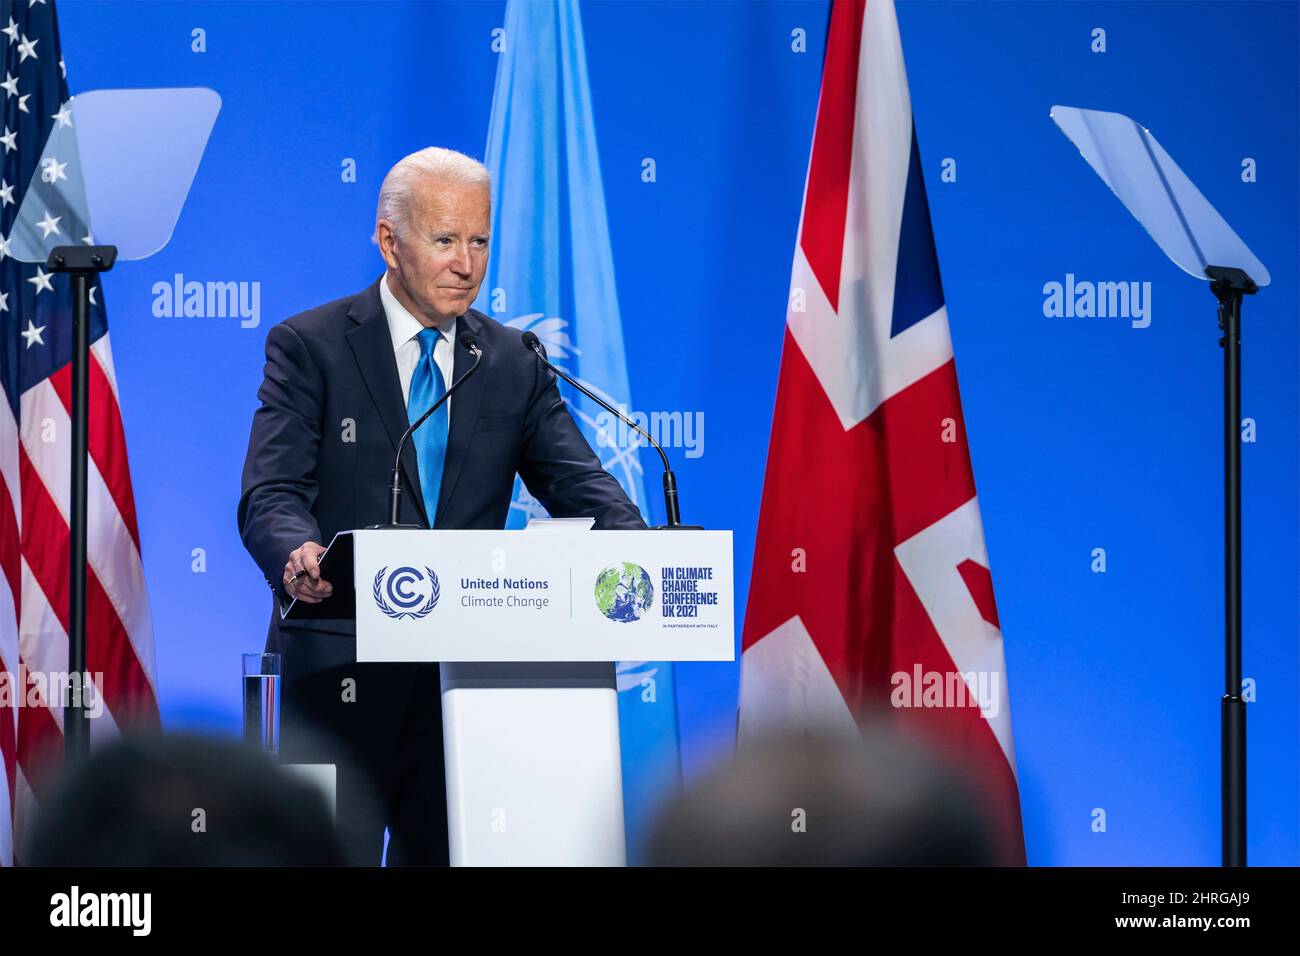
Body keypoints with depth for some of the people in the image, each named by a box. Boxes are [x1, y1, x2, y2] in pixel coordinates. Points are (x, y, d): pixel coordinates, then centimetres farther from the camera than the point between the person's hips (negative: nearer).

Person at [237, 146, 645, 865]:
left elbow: (579, 484, 4)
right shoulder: (309, 347, 1)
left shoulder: (514, 364, 12)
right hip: (341, 666, -4)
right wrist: (297, 556, -34)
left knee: (446, 852, 3)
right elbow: (270, 494, -10)